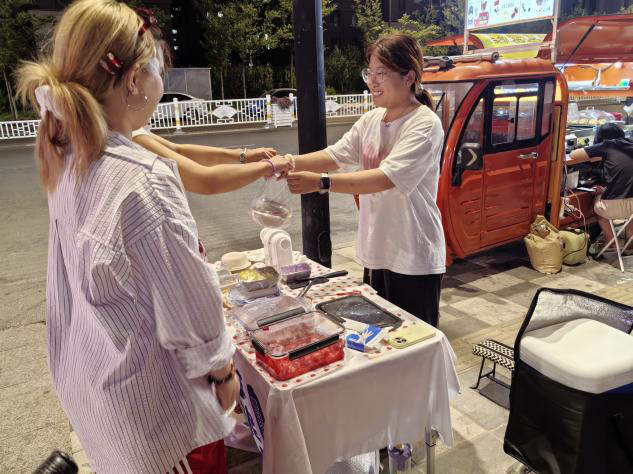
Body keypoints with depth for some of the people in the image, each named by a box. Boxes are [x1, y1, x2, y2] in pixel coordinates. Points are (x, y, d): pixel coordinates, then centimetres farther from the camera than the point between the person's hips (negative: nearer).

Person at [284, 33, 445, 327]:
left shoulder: (425, 124, -16)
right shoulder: (371, 120, 7)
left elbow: (386, 178, -28)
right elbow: (335, 155, 0)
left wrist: (321, 182, -34)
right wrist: (289, 163, -16)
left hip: (413, 259, -7)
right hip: (375, 253, 7)